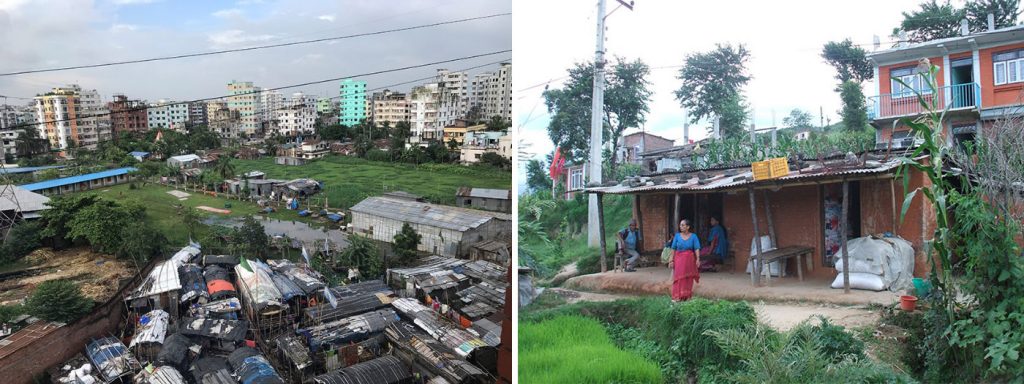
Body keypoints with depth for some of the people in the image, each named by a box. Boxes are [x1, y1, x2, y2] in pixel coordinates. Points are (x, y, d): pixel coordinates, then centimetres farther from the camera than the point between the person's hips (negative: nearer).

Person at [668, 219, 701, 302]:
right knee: (678, 277, -3)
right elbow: (673, 249, 1)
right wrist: (672, 260, -2)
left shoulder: (693, 236, -1)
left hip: (689, 260, 0)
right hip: (679, 259, 0)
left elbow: (697, 249, -7)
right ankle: (677, 296, 0)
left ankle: (687, 296, 17)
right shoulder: (677, 236, 0)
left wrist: (698, 259, -20)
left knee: (688, 278, 6)